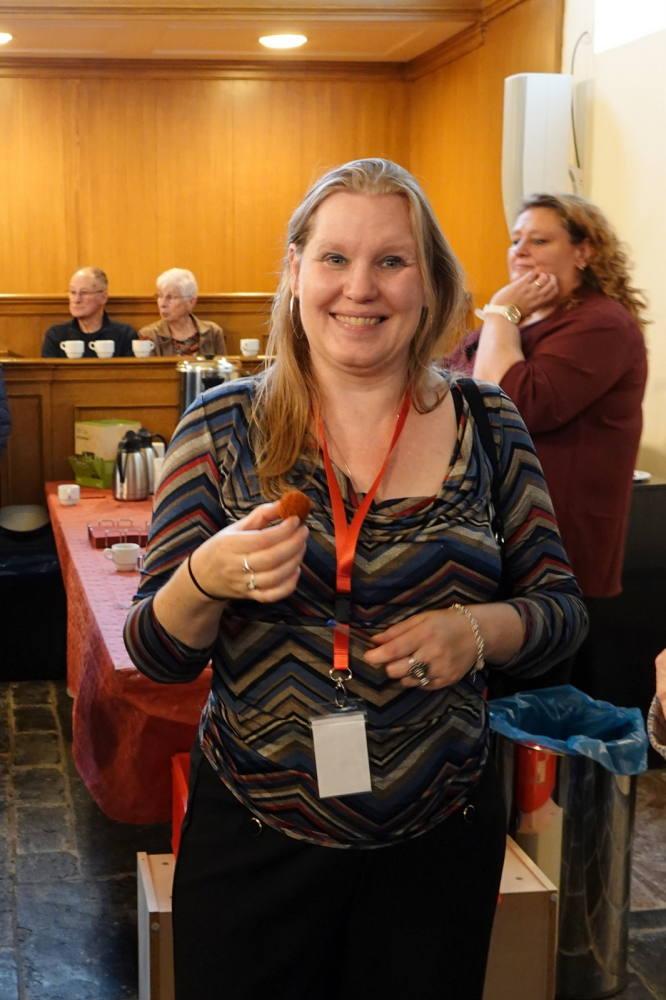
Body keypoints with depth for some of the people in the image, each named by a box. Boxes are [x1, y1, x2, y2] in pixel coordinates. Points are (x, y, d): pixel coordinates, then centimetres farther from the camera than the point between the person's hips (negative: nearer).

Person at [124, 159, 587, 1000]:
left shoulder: (486, 426, -3)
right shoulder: (222, 428, -6)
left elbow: (562, 608, 3)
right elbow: (156, 654, -5)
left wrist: (479, 629, -18)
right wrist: (208, 580, -26)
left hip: (440, 837, 1)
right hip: (251, 842, -1)